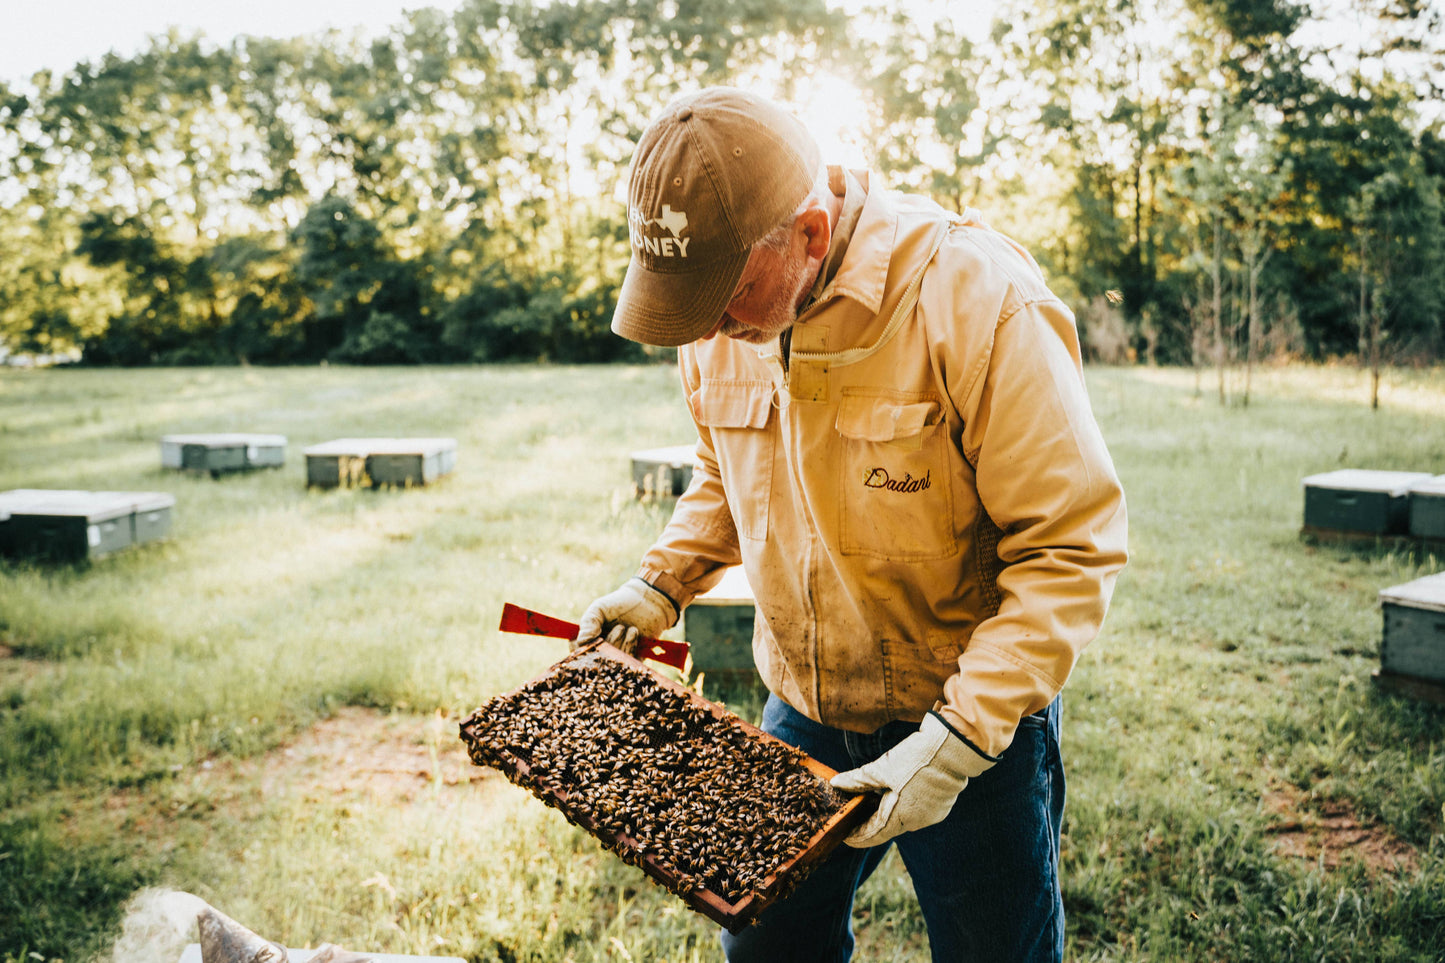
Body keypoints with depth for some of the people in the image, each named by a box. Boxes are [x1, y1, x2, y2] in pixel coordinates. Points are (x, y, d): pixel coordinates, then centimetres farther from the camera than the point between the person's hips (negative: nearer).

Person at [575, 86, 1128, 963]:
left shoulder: (974, 301, -25)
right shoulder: (725, 304, -5)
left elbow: (1072, 550, -23)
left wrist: (957, 740, -26)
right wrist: (662, 584, 0)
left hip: (978, 721, -5)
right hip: (801, 711, 5)